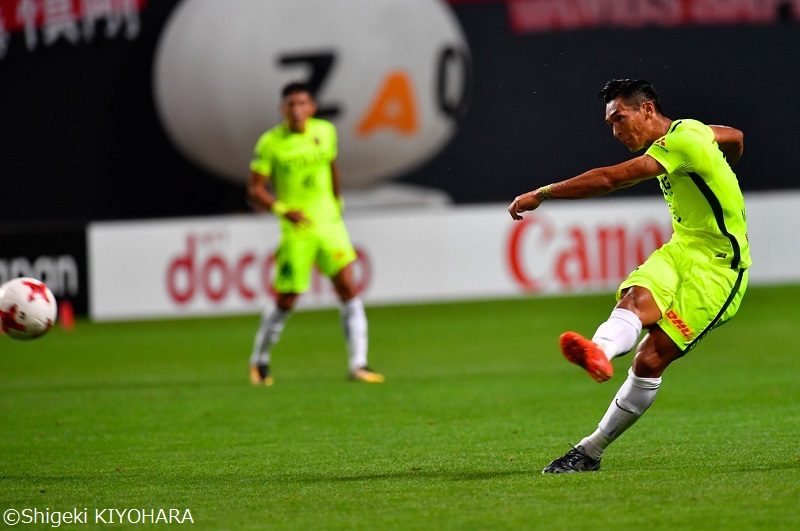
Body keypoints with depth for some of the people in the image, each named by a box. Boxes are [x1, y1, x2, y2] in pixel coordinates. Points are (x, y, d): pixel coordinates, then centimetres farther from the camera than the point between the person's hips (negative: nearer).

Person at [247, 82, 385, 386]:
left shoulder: (325, 132, 3)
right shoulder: (271, 143, -8)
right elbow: (255, 189, -6)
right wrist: (283, 210, -22)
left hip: (329, 224, 3)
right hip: (296, 231, -3)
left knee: (348, 286, -11)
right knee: (286, 301, 2)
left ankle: (358, 365, -12)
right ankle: (259, 360, 26)